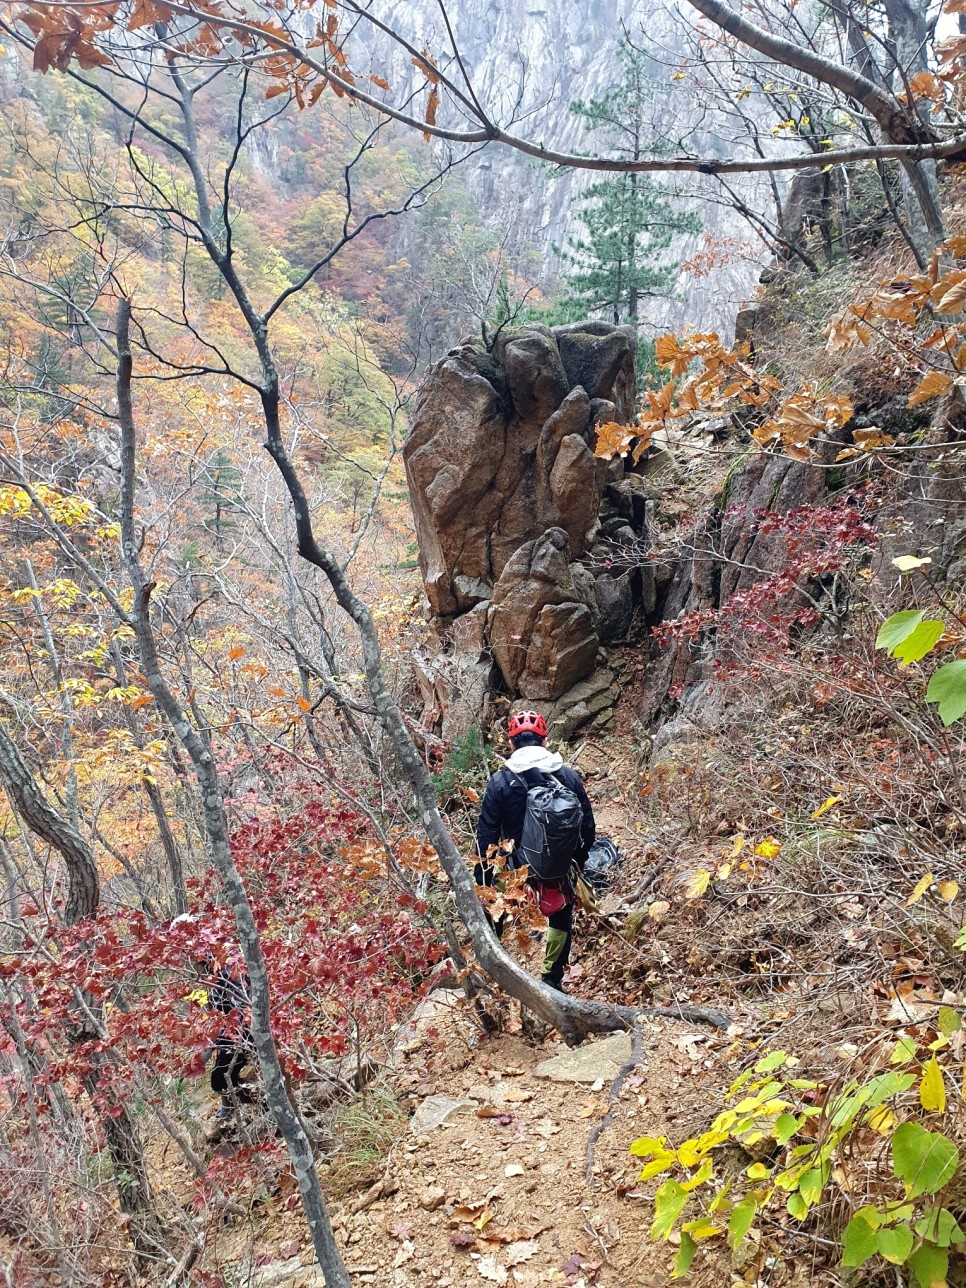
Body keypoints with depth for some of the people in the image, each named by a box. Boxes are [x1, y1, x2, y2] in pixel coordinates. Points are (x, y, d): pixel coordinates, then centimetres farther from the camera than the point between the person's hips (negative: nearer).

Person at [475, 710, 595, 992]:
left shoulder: (500, 781, -10)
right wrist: (578, 863, 18)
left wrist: (482, 879, 2)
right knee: (561, 916, 25)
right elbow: (587, 828, 3)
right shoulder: (569, 777, -4)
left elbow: (486, 834, -7)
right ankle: (552, 979, 28)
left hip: (514, 869, -2)